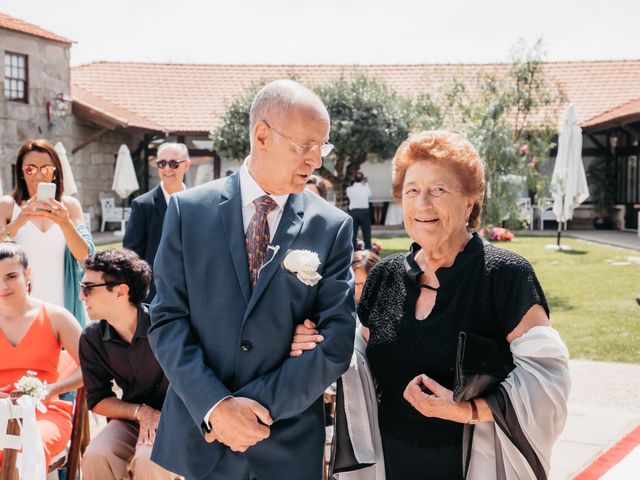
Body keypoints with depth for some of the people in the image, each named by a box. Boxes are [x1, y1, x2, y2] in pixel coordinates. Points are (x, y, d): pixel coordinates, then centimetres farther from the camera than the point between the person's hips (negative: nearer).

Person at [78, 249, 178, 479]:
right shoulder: (92, 339, -2)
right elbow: (97, 400, 4)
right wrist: (140, 411, -12)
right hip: (133, 419, 4)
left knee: (148, 459, -33)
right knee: (95, 456, -25)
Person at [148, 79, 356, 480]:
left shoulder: (333, 227, -4)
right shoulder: (189, 210, -3)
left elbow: (337, 341, -7)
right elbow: (167, 319, -4)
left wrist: (259, 404, -14)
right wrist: (215, 405, -16)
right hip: (195, 435, 0)